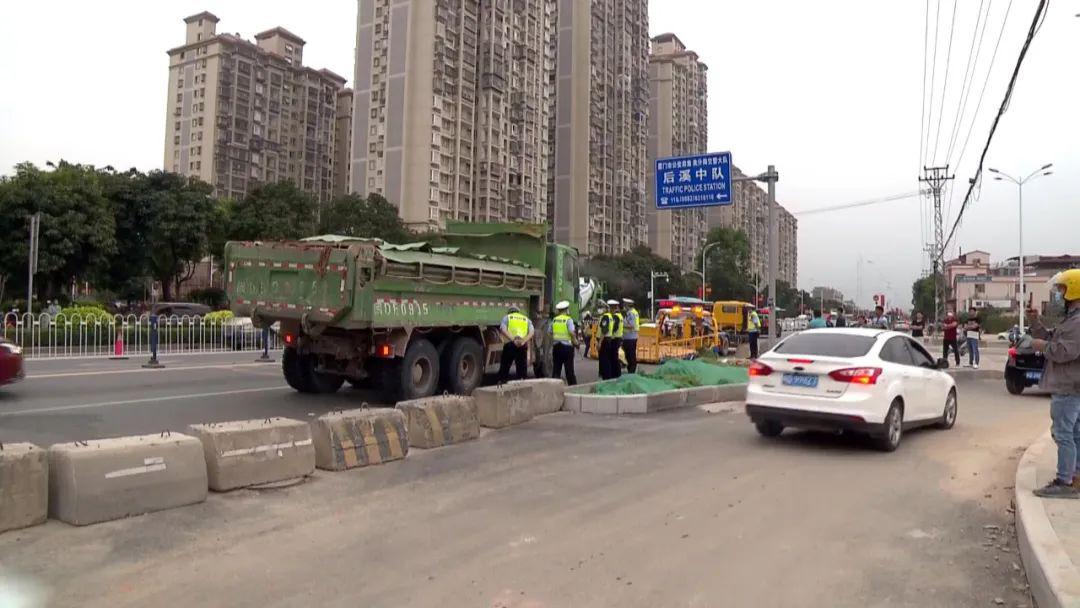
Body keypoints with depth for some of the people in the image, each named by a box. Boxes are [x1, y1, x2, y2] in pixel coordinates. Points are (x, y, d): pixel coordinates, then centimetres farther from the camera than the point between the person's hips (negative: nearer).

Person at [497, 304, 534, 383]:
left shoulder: (506, 317, 16)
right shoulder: (527, 319, 23)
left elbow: (503, 330, -5)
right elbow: (531, 333, 3)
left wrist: (513, 340, -15)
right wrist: (523, 341, -10)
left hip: (510, 344, -2)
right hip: (523, 346, 2)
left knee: (505, 365, 9)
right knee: (522, 367, 9)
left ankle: (502, 381, 9)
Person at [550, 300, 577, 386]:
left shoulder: (554, 320, 5)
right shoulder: (569, 319, -8)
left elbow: (550, 333, 8)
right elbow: (572, 333, -16)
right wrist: (575, 342, -3)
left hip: (556, 346, 4)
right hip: (567, 346, -4)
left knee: (556, 369, 8)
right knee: (569, 369, 3)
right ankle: (573, 387, 7)